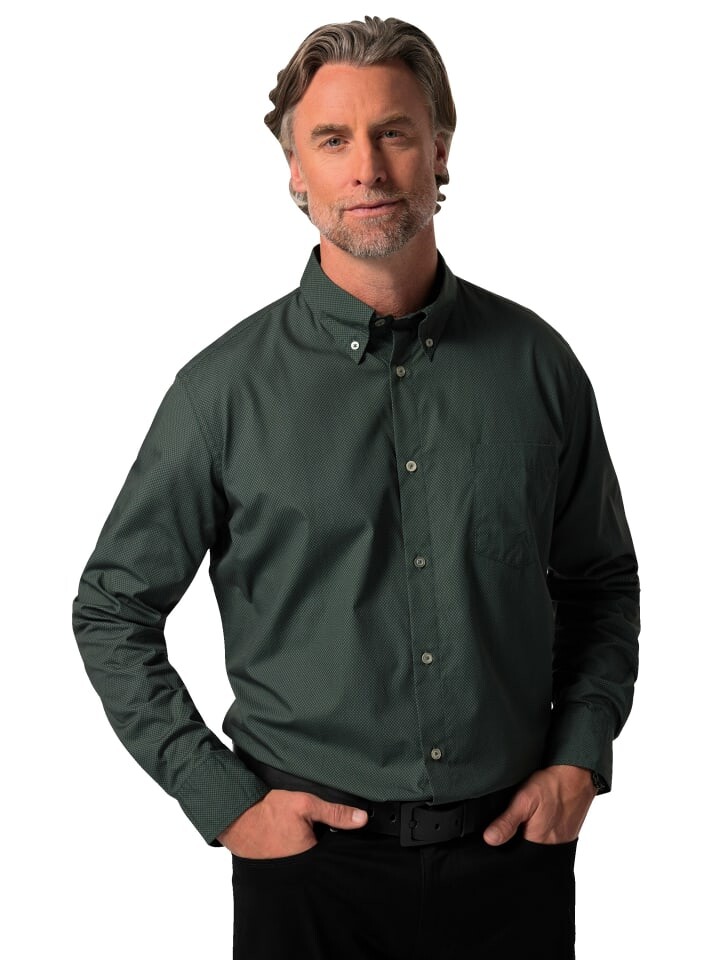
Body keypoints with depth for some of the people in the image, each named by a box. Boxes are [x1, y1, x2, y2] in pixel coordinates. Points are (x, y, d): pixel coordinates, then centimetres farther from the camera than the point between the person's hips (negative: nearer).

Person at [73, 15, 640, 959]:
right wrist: (224, 801, -6)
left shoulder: (537, 363, -1)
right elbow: (112, 608, -1)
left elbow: (601, 582, 10)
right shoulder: (227, 386, -8)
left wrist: (579, 760, 0)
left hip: (513, 846, 2)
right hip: (314, 855, -2)